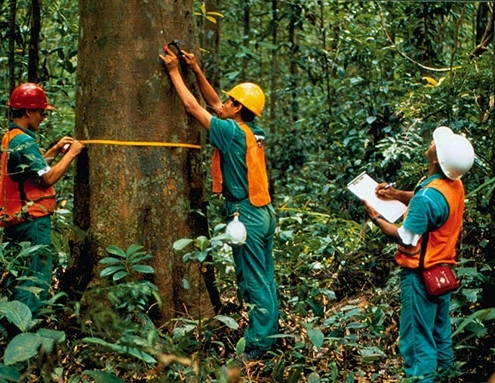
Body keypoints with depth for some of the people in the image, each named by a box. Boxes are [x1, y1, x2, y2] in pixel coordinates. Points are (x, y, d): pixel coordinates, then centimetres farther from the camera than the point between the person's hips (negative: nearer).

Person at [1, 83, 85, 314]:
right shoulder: (24, 142, -17)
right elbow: (48, 178, -20)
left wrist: (55, 150, 17)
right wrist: (70, 154, -9)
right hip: (32, 221, -10)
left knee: (19, 274, 15)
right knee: (38, 274, -8)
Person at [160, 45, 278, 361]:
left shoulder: (234, 133, -15)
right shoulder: (254, 133, 8)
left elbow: (193, 106, -11)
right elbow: (212, 103, 18)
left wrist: (174, 71, -2)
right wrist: (195, 69, 15)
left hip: (247, 214, -9)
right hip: (264, 212, 9)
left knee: (253, 281, -5)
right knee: (265, 278, 13)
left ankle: (258, 344, -2)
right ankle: (269, 335, 21)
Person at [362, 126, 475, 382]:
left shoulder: (428, 195, -27)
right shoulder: (455, 185, 0)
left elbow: (406, 240, -23)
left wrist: (375, 217, -11)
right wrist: (396, 195, 5)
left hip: (421, 275, -9)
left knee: (417, 338, 0)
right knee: (440, 331, 20)